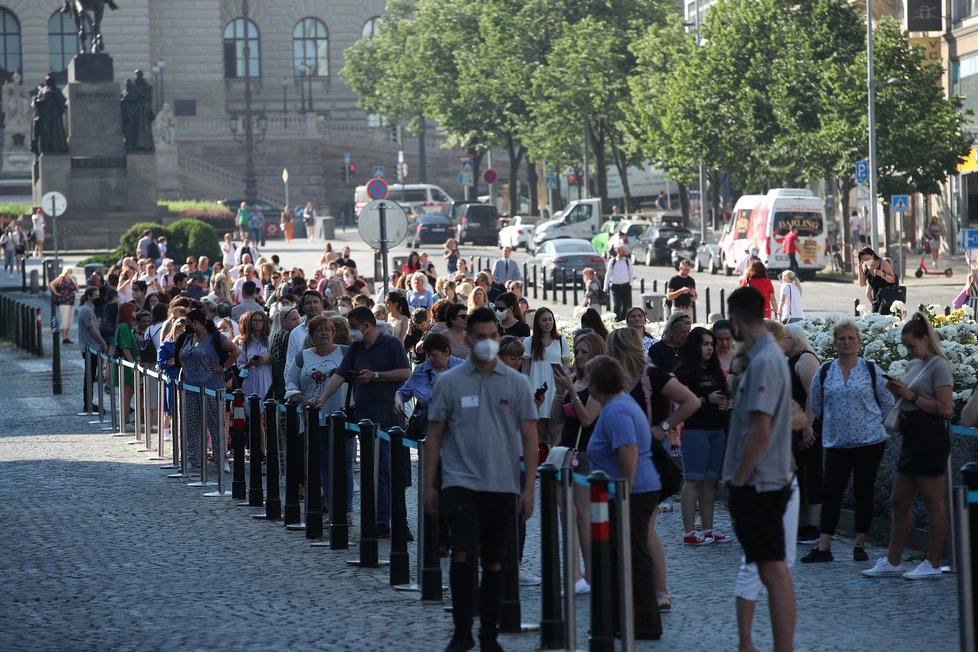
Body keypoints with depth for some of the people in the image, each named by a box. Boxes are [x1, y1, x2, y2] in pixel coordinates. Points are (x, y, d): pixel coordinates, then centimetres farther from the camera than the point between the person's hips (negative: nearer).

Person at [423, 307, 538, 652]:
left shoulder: (517, 383, 3)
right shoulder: (449, 382, 1)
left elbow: (529, 438, 3)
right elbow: (434, 436, 5)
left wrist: (529, 487, -3)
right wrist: (429, 485, 0)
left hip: (503, 485, 1)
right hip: (461, 481, -1)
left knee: (494, 561, 8)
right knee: (463, 553, -15)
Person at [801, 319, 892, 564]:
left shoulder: (872, 370, 2)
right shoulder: (824, 372, 5)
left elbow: (887, 403, 9)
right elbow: (815, 406, 14)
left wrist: (871, 422, 4)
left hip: (870, 442, -1)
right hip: (836, 443, 1)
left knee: (864, 492, 5)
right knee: (832, 492, -5)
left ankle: (860, 545, 12)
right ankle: (823, 548, -6)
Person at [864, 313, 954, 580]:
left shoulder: (938, 366, -11)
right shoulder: (913, 364, 15)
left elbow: (945, 408, -19)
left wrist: (911, 396, -16)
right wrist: (897, 391, 4)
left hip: (930, 437, -10)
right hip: (912, 438, 10)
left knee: (933, 502, -3)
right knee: (900, 502, 10)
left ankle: (933, 565, 2)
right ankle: (892, 562, 15)